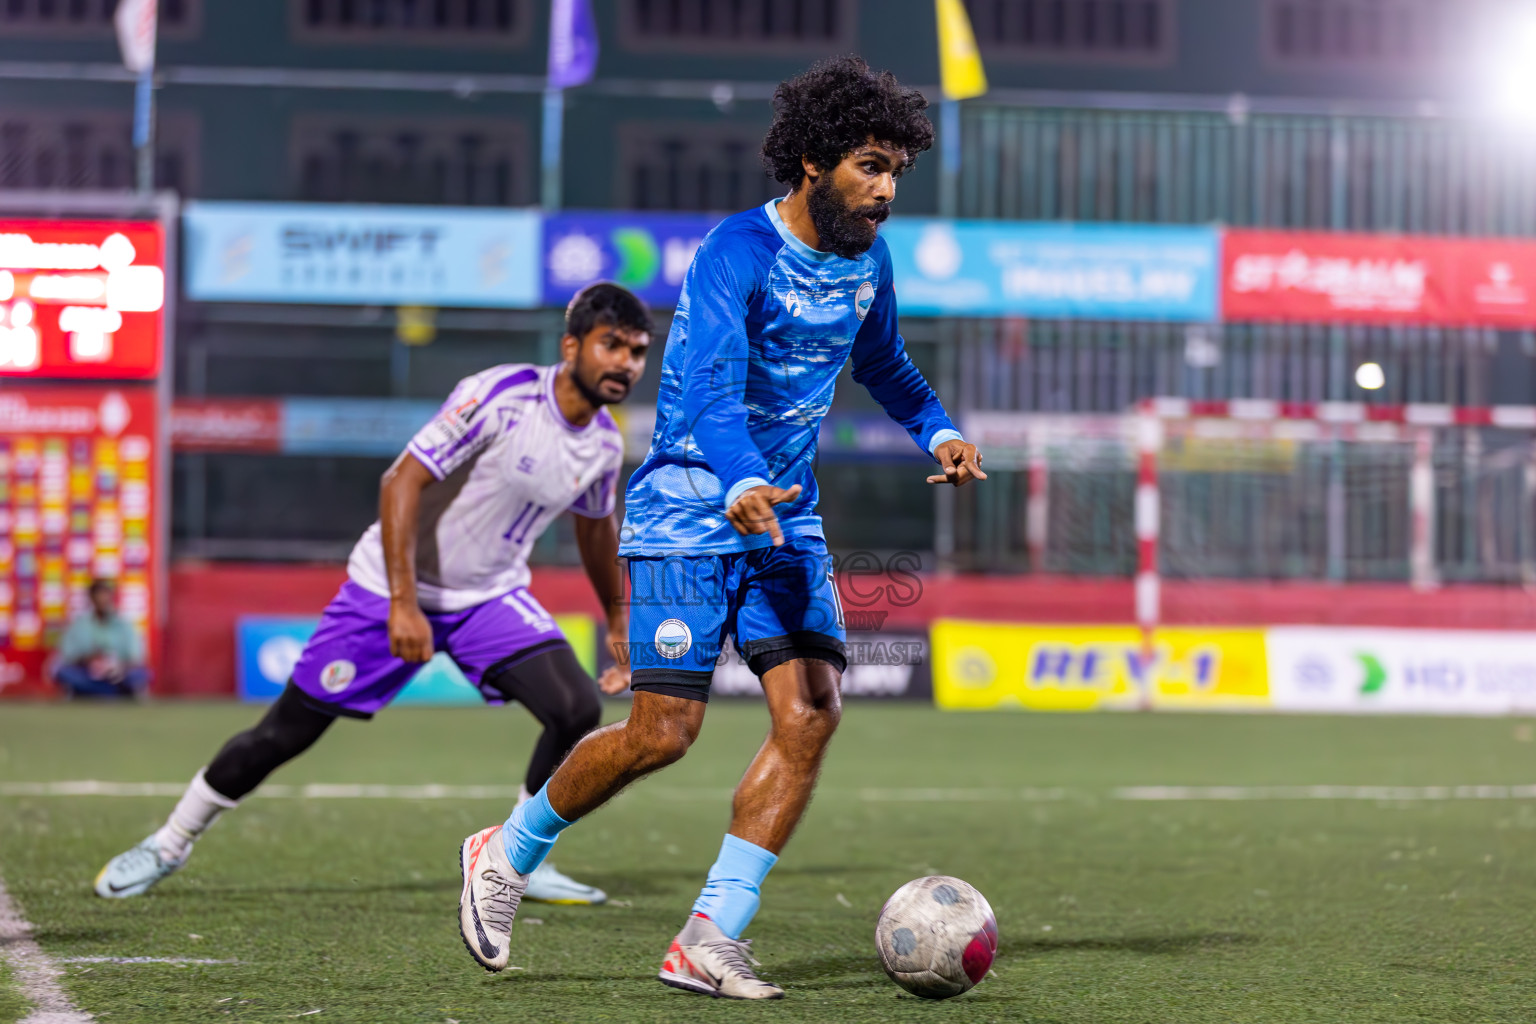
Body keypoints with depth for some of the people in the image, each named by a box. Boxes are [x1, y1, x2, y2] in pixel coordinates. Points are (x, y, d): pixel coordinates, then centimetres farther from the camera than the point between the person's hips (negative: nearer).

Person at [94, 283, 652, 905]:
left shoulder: (605, 446, -4)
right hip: (393, 587, -5)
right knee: (288, 732, -2)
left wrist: (619, 620, 28)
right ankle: (169, 845, 19)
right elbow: (402, 482, -26)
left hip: (490, 597, 5)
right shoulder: (499, 397, -24)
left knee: (578, 709, -16)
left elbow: (596, 527, 19)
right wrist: (402, 603, -32)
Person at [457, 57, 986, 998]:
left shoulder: (867, 260, 6)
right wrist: (742, 486, -49)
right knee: (665, 731, -9)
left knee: (812, 712, -10)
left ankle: (710, 943, -5)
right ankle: (508, 853, 17)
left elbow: (884, 363, 27)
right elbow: (712, 387, -31)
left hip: (788, 522, 7)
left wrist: (939, 431, 10)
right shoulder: (738, 253, -17)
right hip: (690, 514, -7)